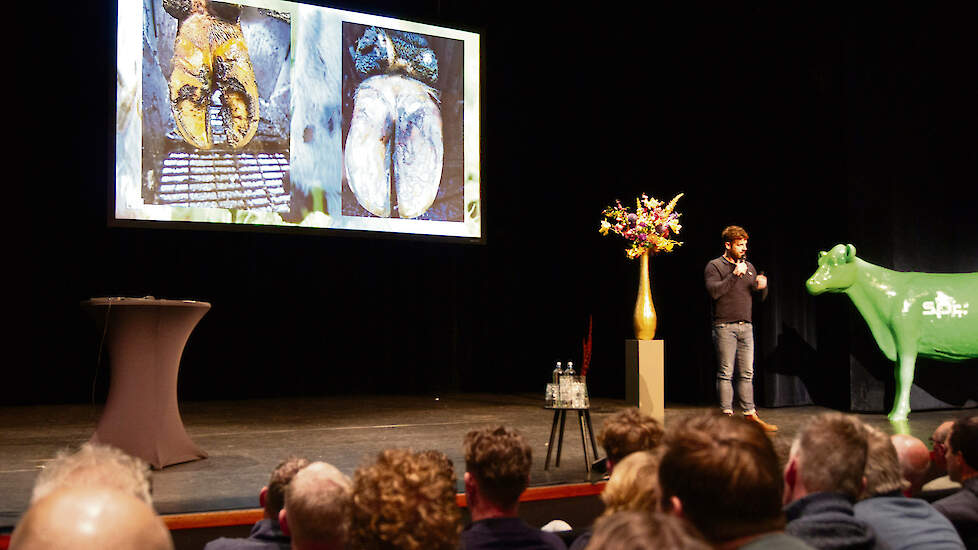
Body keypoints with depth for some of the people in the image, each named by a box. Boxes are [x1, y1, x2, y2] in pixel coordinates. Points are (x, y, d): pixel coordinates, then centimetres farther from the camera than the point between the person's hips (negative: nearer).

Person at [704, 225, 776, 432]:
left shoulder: (749, 267, 18)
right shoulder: (714, 266, 0)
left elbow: (761, 297, 19)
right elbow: (713, 291, -15)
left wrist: (762, 287, -4)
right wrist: (734, 275, -17)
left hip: (746, 326, 6)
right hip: (725, 327, -6)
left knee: (747, 373, 7)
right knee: (725, 373, -4)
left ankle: (750, 416, 11)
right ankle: (727, 415, 1)